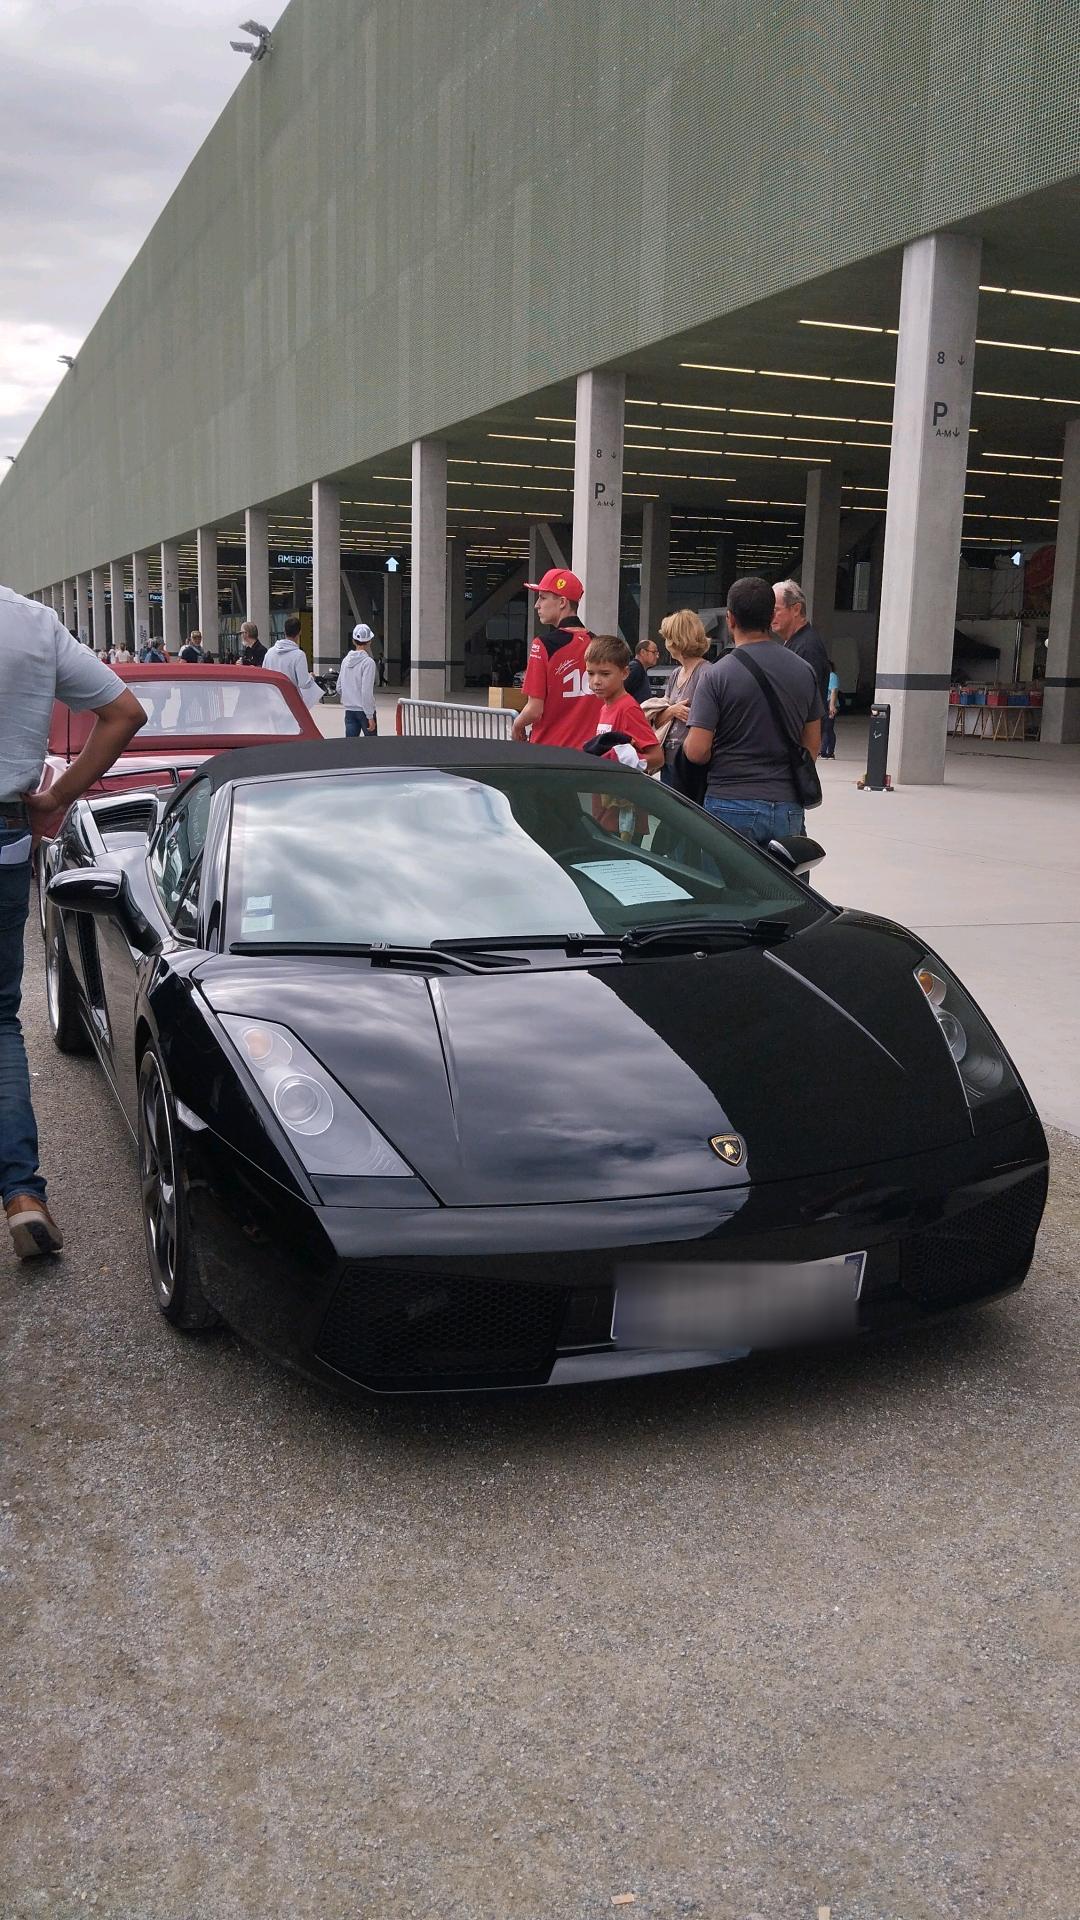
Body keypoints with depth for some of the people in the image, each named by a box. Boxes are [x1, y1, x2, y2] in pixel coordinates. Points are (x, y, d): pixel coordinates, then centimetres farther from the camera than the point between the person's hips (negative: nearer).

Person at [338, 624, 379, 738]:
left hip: (349, 710, 6)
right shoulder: (368, 662, -14)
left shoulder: (346, 660, 6)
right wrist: (370, 717, -16)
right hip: (364, 710, -5)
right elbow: (367, 691, -19)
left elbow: (339, 688, 12)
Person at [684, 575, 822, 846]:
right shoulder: (804, 671, 4)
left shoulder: (715, 676, -10)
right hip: (787, 808, 4)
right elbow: (813, 745, 11)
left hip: (729, 806, -3)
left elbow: (697, 751, -14)